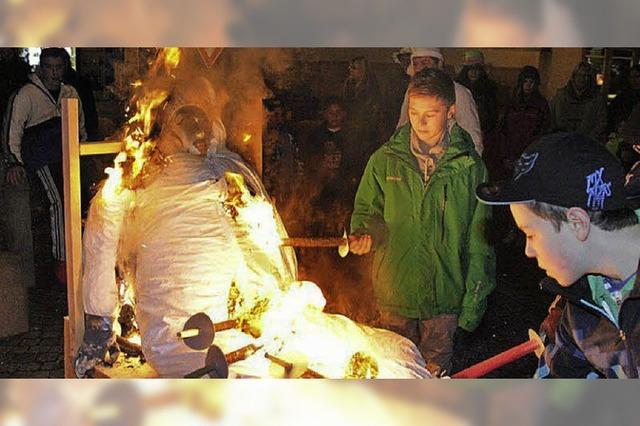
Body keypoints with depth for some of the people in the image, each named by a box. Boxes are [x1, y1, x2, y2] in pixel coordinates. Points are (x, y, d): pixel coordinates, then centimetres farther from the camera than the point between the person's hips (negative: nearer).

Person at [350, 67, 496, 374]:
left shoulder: (470, 168, -7)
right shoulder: (384, 160, -4)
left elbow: (478, 245, -3)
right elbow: (367, 210, 10)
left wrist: (472, 307, -3)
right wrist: (365, 234, -14)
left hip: (444, 295, -1)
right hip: (394, 293, 2)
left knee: (436, 371, 15)